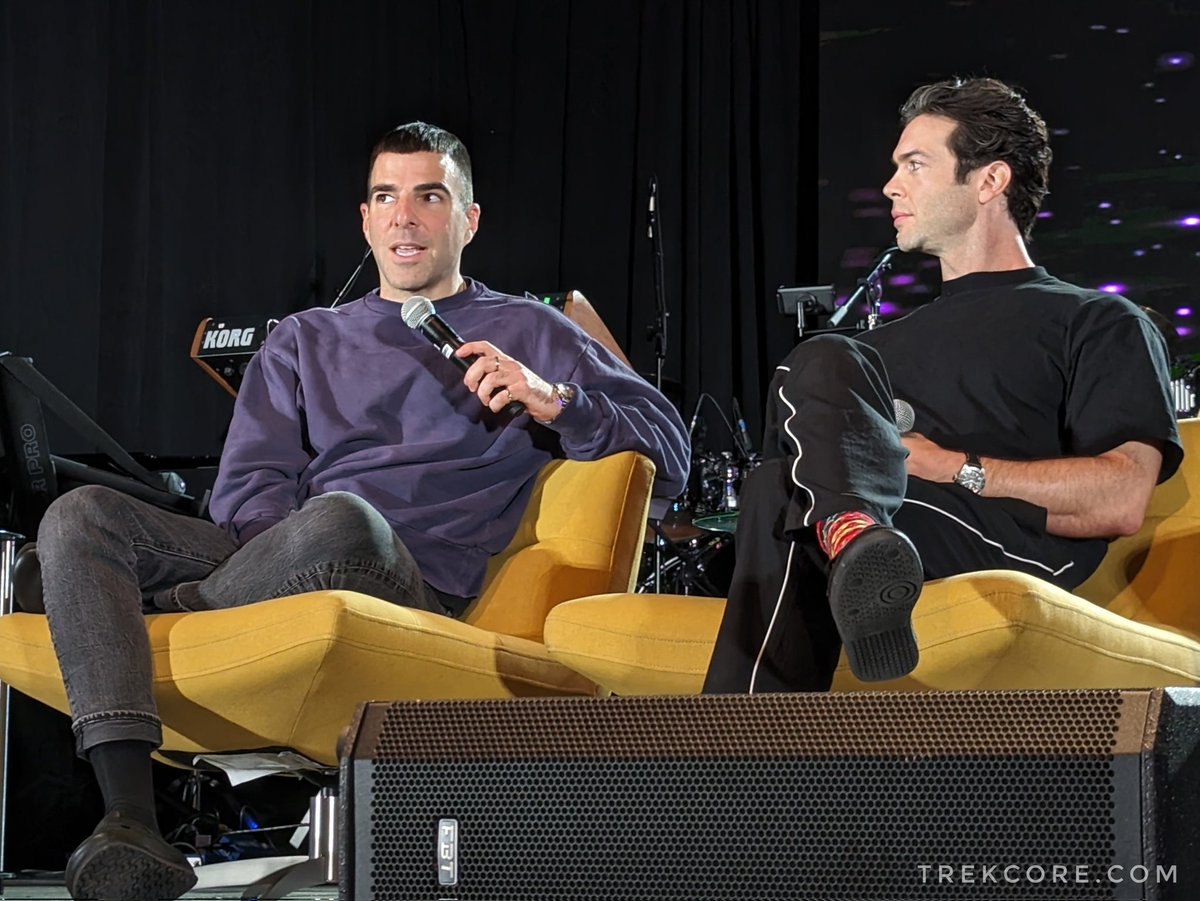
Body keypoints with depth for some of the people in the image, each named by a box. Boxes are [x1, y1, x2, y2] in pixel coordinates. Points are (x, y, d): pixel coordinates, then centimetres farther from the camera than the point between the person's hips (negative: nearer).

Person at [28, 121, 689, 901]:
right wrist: (287, 550, -9)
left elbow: (671, 455, 9)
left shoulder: (529, 334, 18)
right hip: (268, 566, 4)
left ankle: (168, 615, -8)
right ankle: (132, 831, -35)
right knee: (82, 516, -21)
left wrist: (553, 400, -8)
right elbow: (247, 494, 14)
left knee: (340, 519, -40)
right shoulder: (305, 342, 27)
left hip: (412, 593, -4)